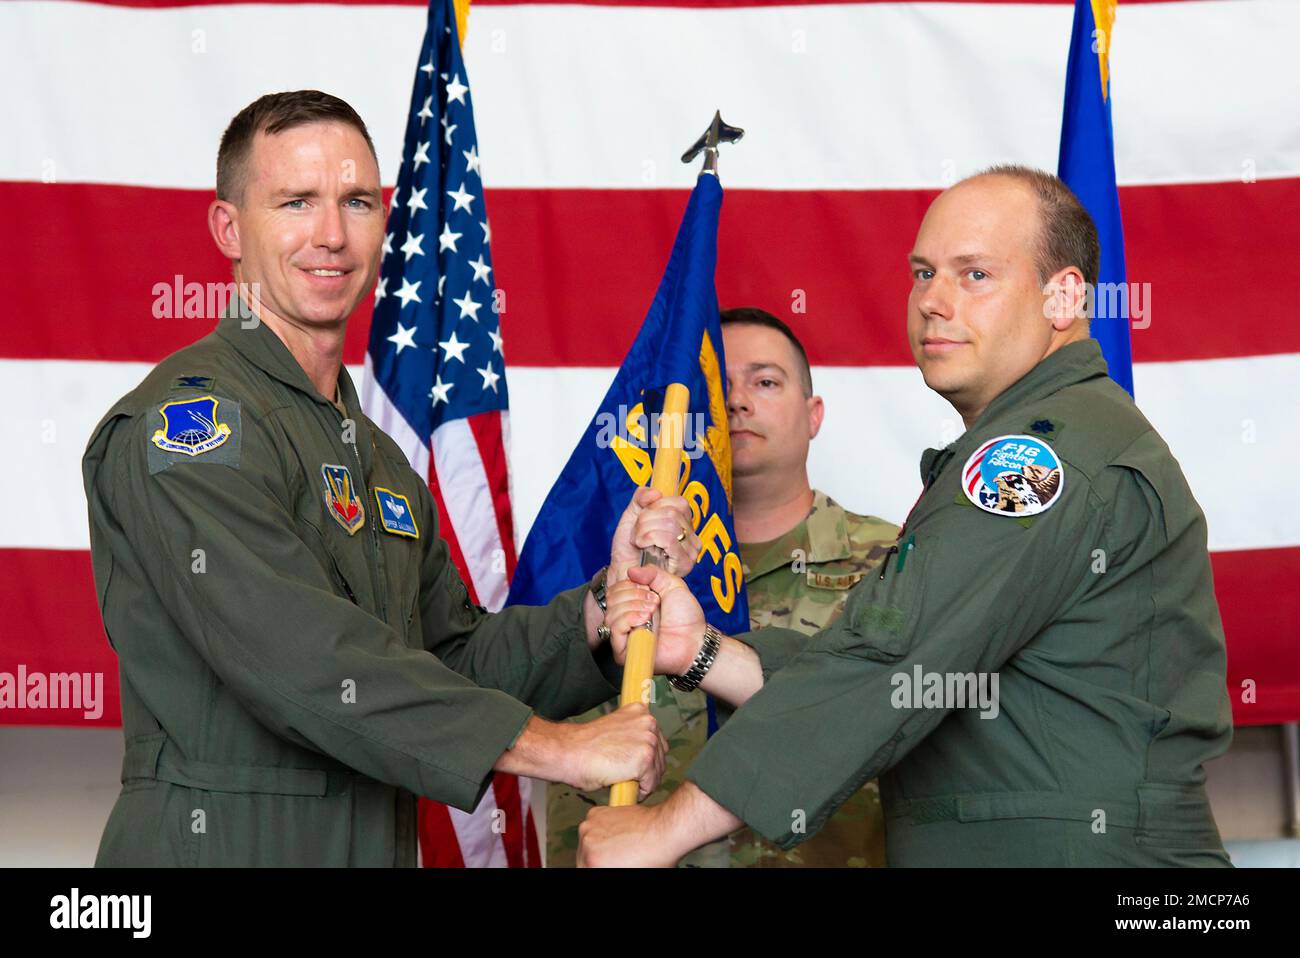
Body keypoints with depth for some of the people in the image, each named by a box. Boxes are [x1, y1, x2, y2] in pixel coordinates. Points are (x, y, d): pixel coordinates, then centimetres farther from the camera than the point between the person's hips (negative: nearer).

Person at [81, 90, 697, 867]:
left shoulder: (378, 456, 15)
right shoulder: (185, 417, -14)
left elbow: (453, 664, 11)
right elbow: (299, 659, -24)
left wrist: (607, 605, -5)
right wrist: (555, 747, -24)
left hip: (377, 845, 8)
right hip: (214, 842, -8)